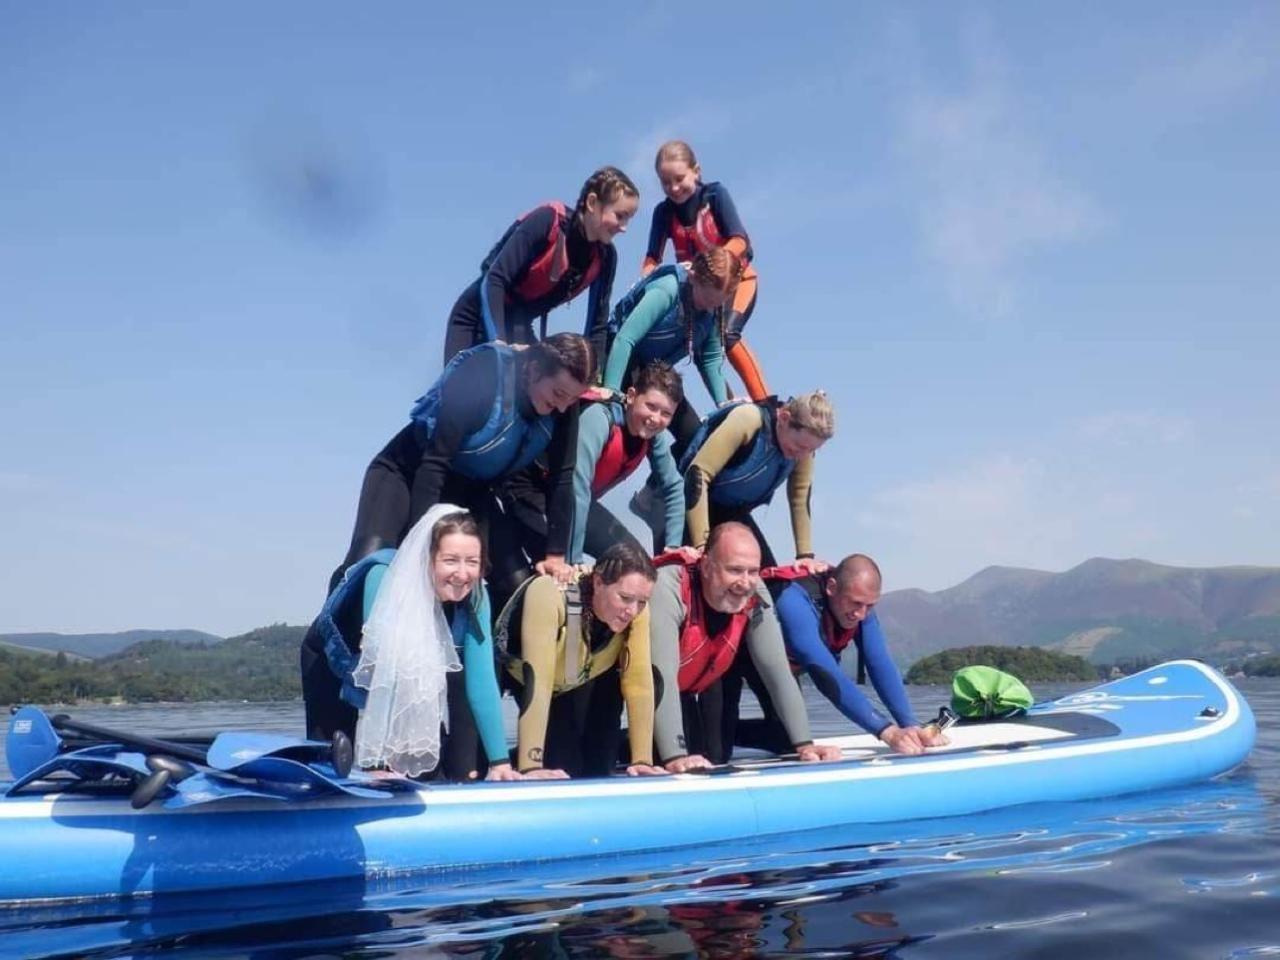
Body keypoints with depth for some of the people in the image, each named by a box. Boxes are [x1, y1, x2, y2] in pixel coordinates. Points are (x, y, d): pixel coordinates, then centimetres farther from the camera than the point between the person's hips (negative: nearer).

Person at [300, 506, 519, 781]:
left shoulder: (474, 597, -26)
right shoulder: (384, 578, -38)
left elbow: (482, 682, -26)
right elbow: (381, 671, -40)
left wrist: (500, 762, -30)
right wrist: (379, 764, -42)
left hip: (411, 667, 4)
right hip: (336, 660, -4)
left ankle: (465, 782, -6)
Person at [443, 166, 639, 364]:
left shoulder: (605, 257, -7)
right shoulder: (547, 221, -23)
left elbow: (597, 326, -3)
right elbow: (494, 279, -27)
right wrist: (497, 342, -36)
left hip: (517, 326, 5)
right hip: (477, 316, -5)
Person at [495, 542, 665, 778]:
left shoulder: (635, 608, -26)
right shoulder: (550, 594, -39)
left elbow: (638, 680, -23)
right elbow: (537, 680, -44)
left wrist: (642, 759, -25)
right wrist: (531, 766, -48)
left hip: (580, 684, 3)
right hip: (518, 678, -3)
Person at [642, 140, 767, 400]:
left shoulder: (715, 194, -17)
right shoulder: (664, 212, -9)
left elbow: (739, 241, -25)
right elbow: (652, 259, -11)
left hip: (736, 279, -5)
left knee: (726, 335, -27)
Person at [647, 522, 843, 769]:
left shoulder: (755, 599, -21)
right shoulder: (669, 588, -38)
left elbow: (778, 672, -19)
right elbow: (661, 677, -44)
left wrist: (804, 744, -26)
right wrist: (675, 757, -51)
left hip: (693, 688, 5)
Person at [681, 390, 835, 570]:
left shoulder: (804, 443, -10)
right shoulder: (750, 419, -30)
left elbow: (800, 502, -2)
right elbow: (698, 473, -34)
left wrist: (805, 555, -11)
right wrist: (701, 545, -37)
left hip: (732, 512, 7)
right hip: (691, 502, -6)